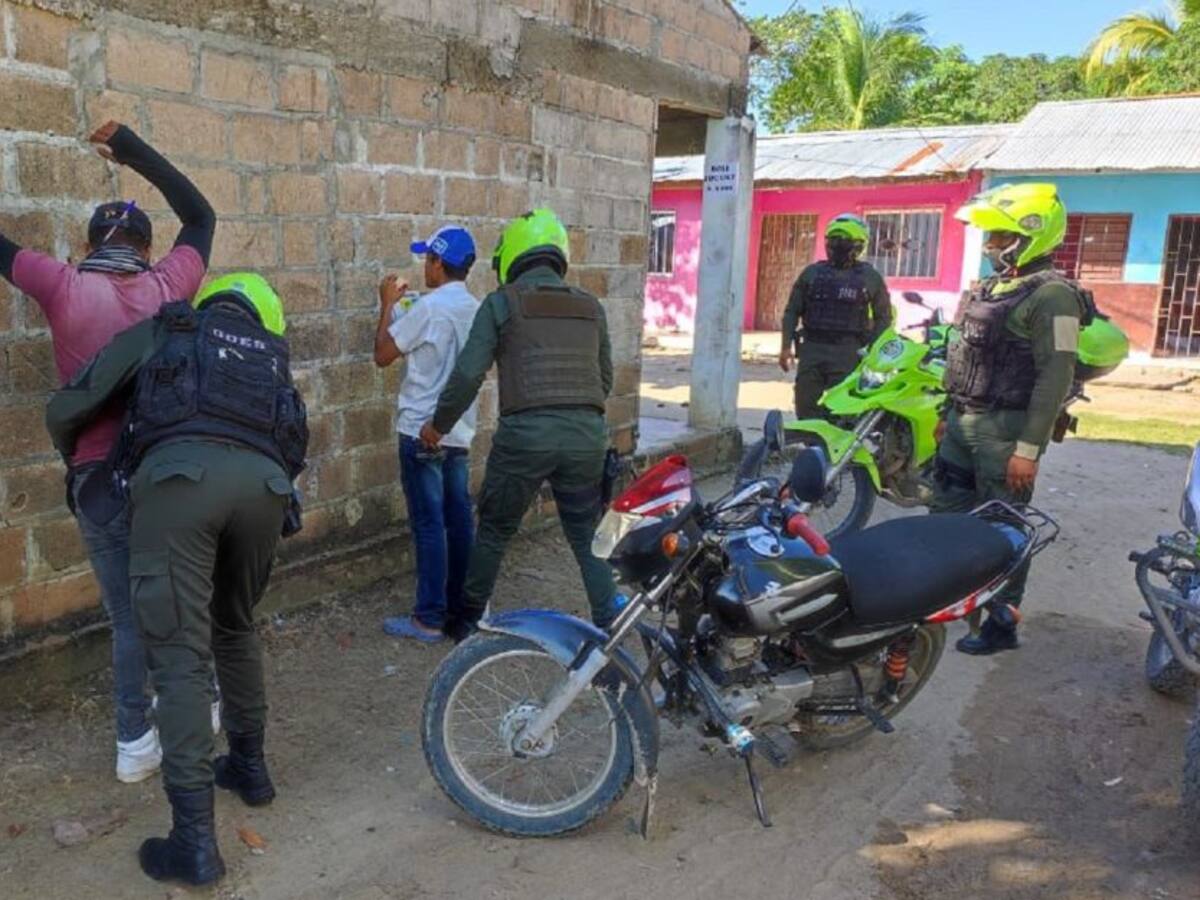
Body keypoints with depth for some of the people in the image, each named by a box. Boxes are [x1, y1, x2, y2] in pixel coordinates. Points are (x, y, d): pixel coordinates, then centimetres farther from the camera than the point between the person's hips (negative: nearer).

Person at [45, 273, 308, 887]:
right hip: (262, 481, 4)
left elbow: (65, 411, 26)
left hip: (179, 474, -3)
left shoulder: (160, 330, 28)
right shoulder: (272, 353, 35)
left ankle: (195, 841, 0)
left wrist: (73, 455, 46)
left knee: (179, 657, 0)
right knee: (234, 628, 26)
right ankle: (250, 766, 38)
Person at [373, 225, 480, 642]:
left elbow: (383, 355, -8)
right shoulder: (475, 309, 8)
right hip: (459, 431, 8)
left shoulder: (429, 306, -15)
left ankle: (429, 619, 0)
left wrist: (388, 304, 3)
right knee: (458, 520, 13)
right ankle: (462, 605, 22)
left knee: (429, 525, -4)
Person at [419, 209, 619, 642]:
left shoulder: (501, 303, 3)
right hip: (587, 433, 3)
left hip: (525, 432, -3)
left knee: (495, 530, 15)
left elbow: (468, 373, -2)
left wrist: (438, 424, 11)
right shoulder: (590, 307, 14)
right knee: (588, 537, 14)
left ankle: (465, 620, 29)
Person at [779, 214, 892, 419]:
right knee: (806, 405, 2)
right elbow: (792, 310, 12)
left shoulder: (870, 277, 6)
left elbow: (883, 317, 9)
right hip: (811, 348, 2)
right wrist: (786, 346, 2)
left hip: (847, 353, -2)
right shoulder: (812, 273, 11)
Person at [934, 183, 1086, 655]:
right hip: (965, 422, 9)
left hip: (1007, 427, -9)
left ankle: (1001, 622, 9)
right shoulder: (993, 288, 15)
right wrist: (950, 415, 21)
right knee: (947, 513, 15)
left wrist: (1028, 448, -23)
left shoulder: (1052, 295, -14)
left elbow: (1055, 377, -20)